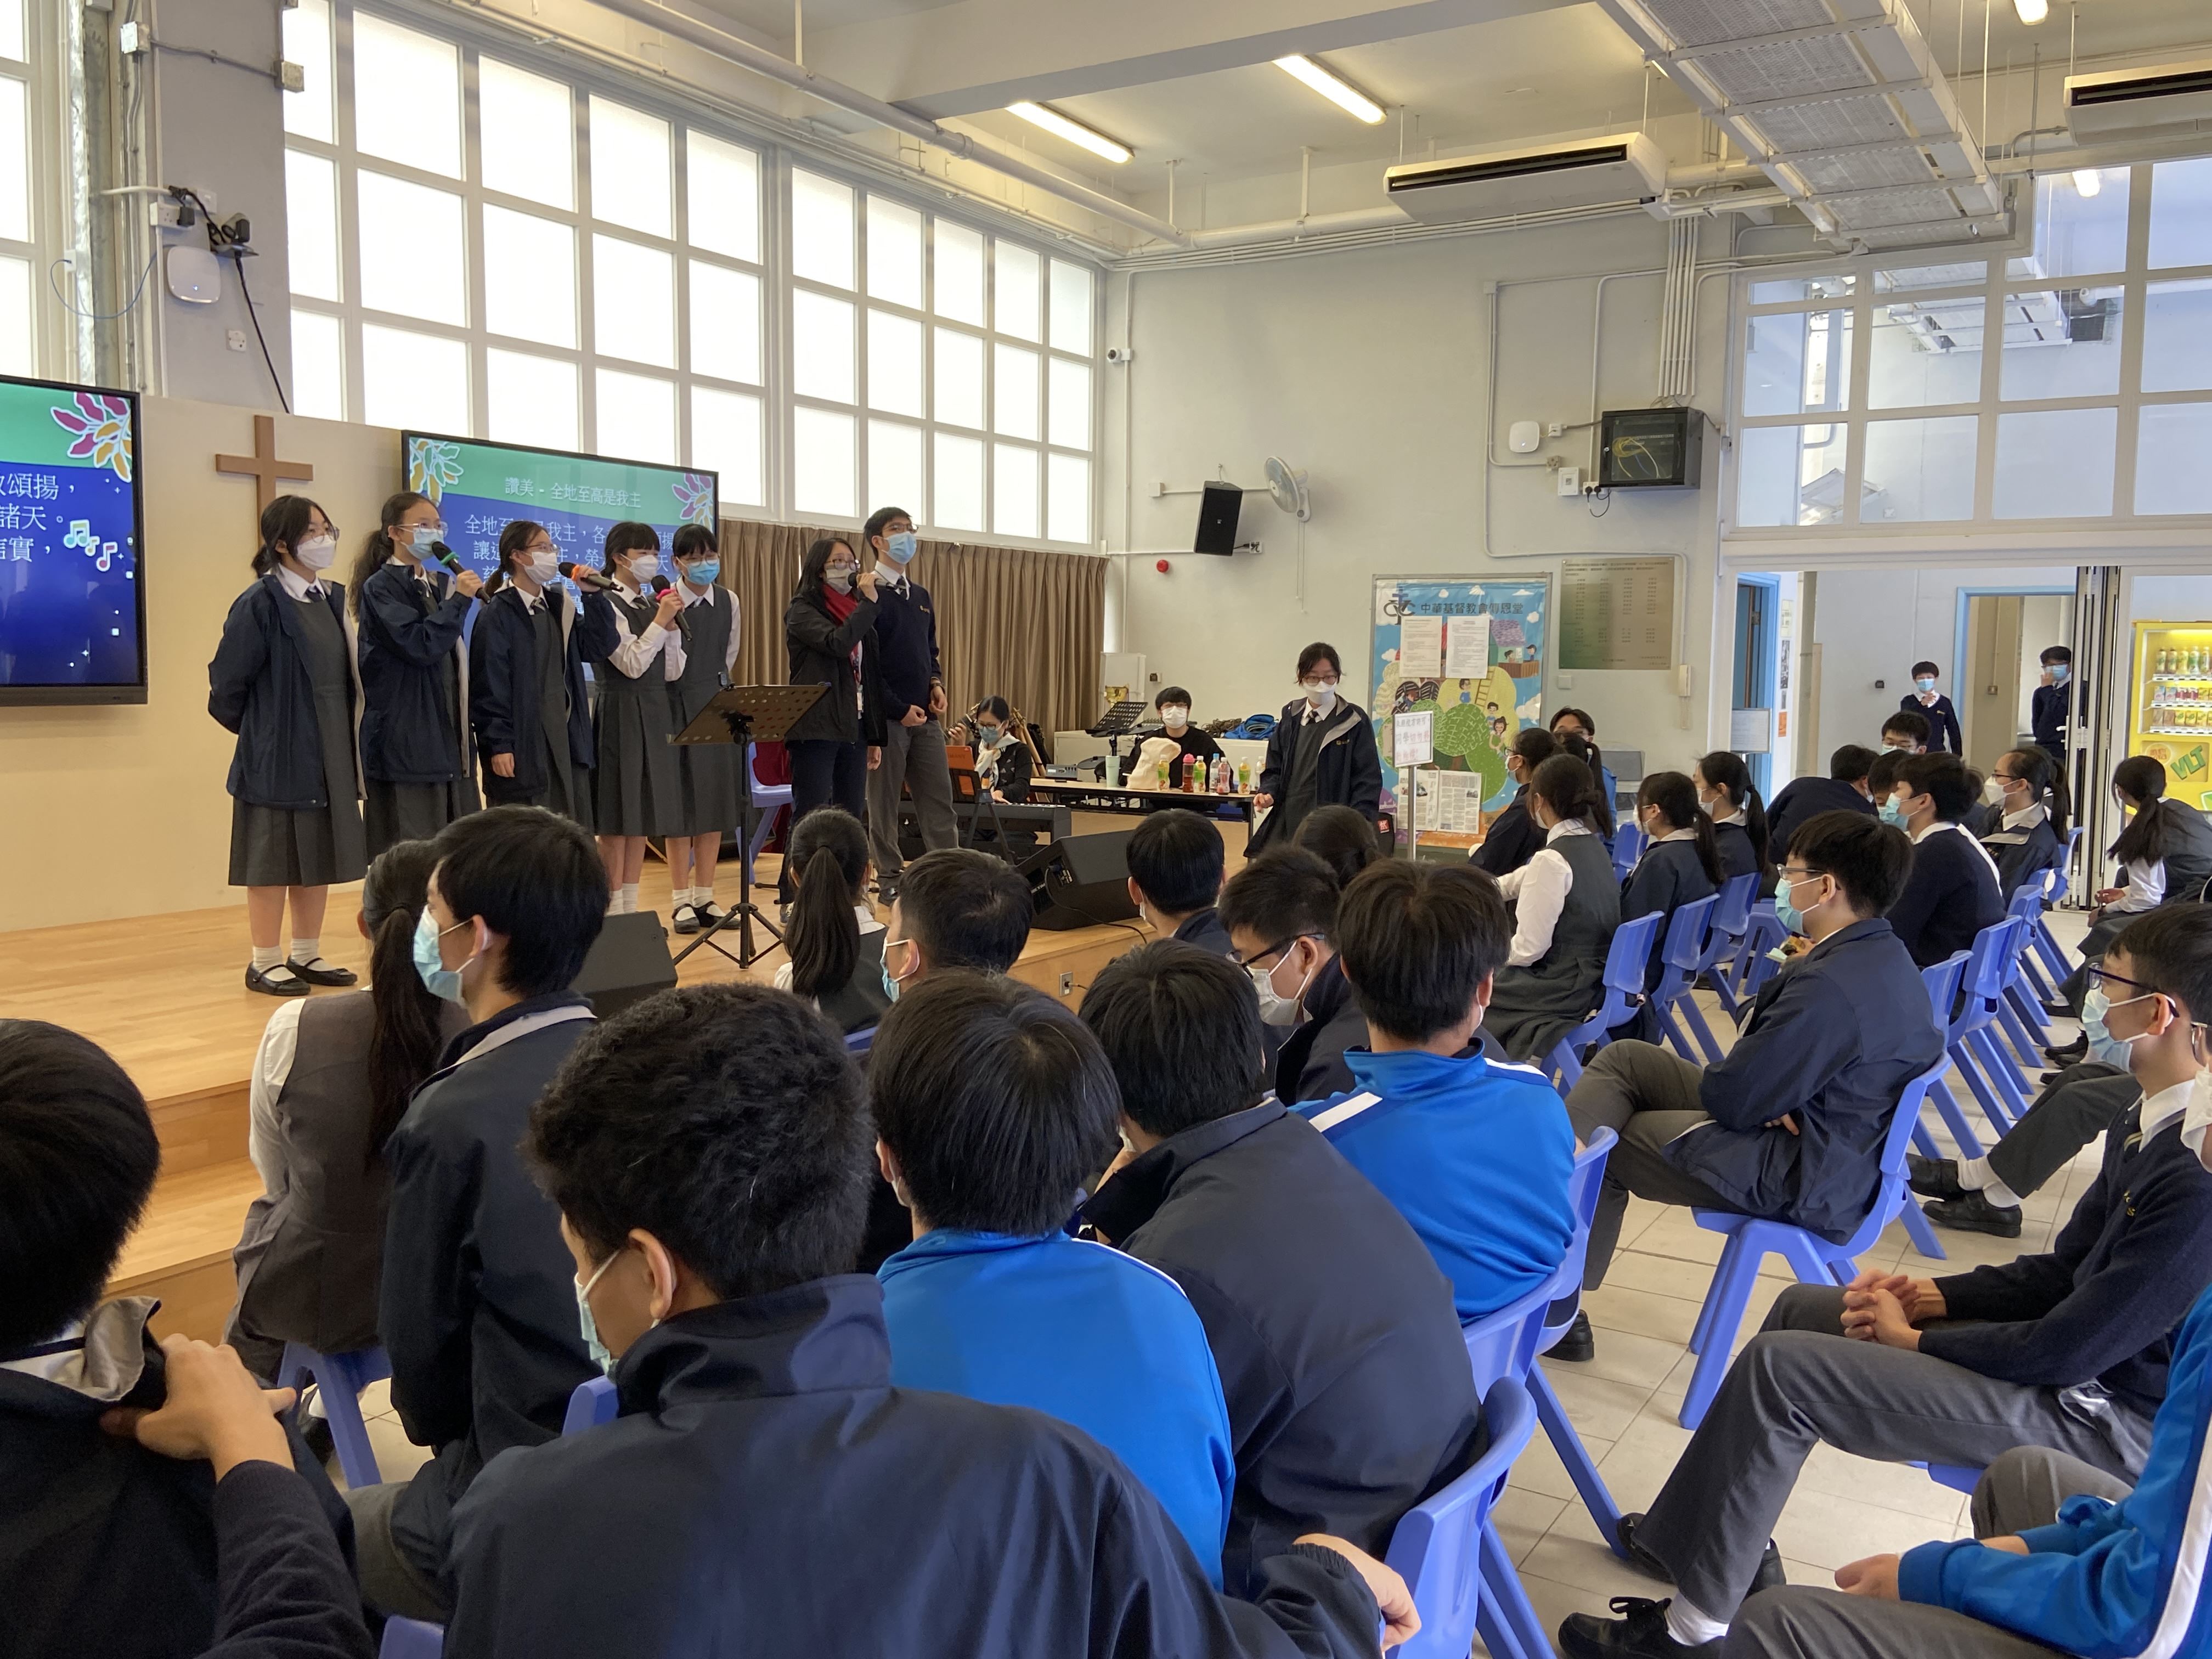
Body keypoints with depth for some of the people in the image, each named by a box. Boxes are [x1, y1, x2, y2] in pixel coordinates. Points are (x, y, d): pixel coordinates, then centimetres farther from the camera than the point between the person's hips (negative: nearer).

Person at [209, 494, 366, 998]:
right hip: (277, 755, -7)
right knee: (275, 858, 1)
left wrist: (346, 739, 10)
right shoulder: (260, 604, -14)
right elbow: (227, 681, -11)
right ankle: (265, 962, 12)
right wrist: (255, 730, 2)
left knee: (319, 856, 12)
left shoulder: (331, 598, 8)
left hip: (328, 755, 7)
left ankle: (306, 955, 22)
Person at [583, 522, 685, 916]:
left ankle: (631, 906, 17)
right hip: (621, 712, -7)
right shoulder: (606, 603, -8)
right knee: (617, 818, -3)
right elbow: (632, 664, -17)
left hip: (655, 714, 7)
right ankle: (613, 909, 3)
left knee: (643, 816, 10)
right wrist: (659, 621, -13)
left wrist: (673, 625, -1)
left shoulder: (653, 606, 13)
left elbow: (672, 672, 10)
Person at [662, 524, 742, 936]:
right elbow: (670, 672, -15)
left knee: (715, 799, 6)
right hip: (678, 706, -4)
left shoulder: (729, 601, 4)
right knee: (681, 802, -1)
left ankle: (705, 896, 13)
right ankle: (681, 900, 6)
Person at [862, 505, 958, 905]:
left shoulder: (921, 596, 16)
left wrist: (936, 683, 4)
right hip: (886, 715, -6)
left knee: (939, 797, 4)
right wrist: (899, 708, -14)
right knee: (885, 802, 2)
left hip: (925, 714, 7)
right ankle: (890, 880, 9)